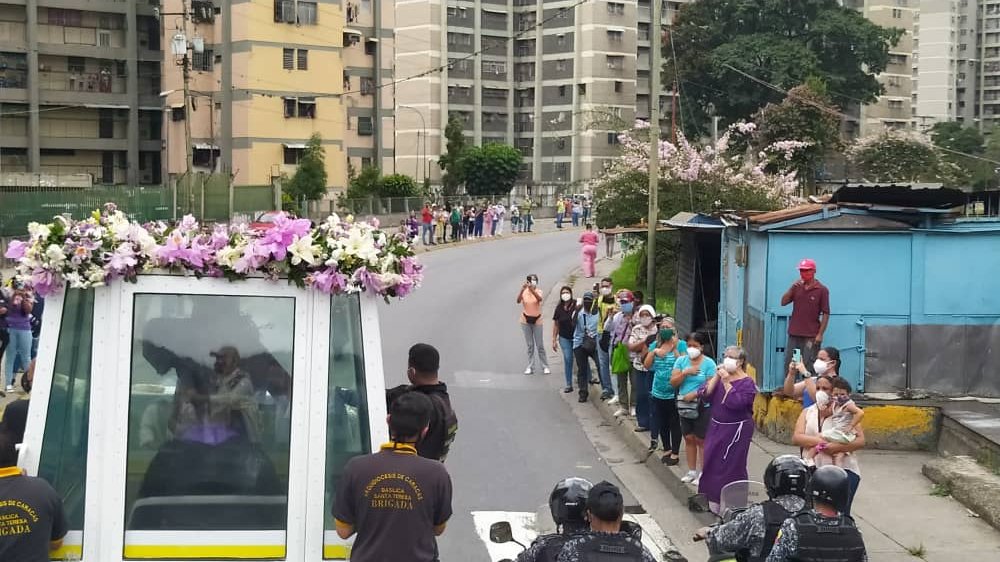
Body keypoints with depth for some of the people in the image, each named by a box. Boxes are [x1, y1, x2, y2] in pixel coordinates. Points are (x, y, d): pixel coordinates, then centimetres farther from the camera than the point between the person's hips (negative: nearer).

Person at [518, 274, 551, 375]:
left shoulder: (538, 291, -8)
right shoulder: (524, 292, -6)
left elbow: (540, 299, -31)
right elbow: (518, 301, -25)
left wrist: (532, 289, -45)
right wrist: (522, 289, -39)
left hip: (537, 321, -1)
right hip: (526, 321, 1)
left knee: (540, 345, 3)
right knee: (530, 345, 7)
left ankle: (545, 367, 11)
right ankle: (530, 367, 12)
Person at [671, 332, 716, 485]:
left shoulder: (709, 363, -9)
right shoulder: (681, 361, 3)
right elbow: (673, 382, -1)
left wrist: (693, 394, -20)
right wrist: (685, 372, -16)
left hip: (702, 406, -4)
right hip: (684, 406, 5)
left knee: (701, 439, 1)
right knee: (689, 438, 12)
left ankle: (704, 473, 10)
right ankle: (692, 471, 23)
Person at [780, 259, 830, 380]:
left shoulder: (822, 290, -5)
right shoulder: (797, 287, 9)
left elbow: (825, 314, -6)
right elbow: (783, 302, 4)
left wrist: (820, 334, -11)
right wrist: (792, 287, -9)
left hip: (811, 335, -5)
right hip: (794, 333, 5)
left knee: (808, 366, -4)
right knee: (789, 363, 8)